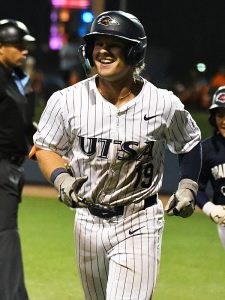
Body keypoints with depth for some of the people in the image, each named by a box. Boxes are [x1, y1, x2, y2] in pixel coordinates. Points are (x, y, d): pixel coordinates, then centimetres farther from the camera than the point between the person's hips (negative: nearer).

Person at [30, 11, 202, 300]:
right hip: (89, 219, 3)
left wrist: (187, 188, 0)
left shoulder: (164, 104, -8)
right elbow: (46, 147, 4)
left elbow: (190, 143, 11)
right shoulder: (67, 100, -8)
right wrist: (62, 179, -15)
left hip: (139, 223, -3)